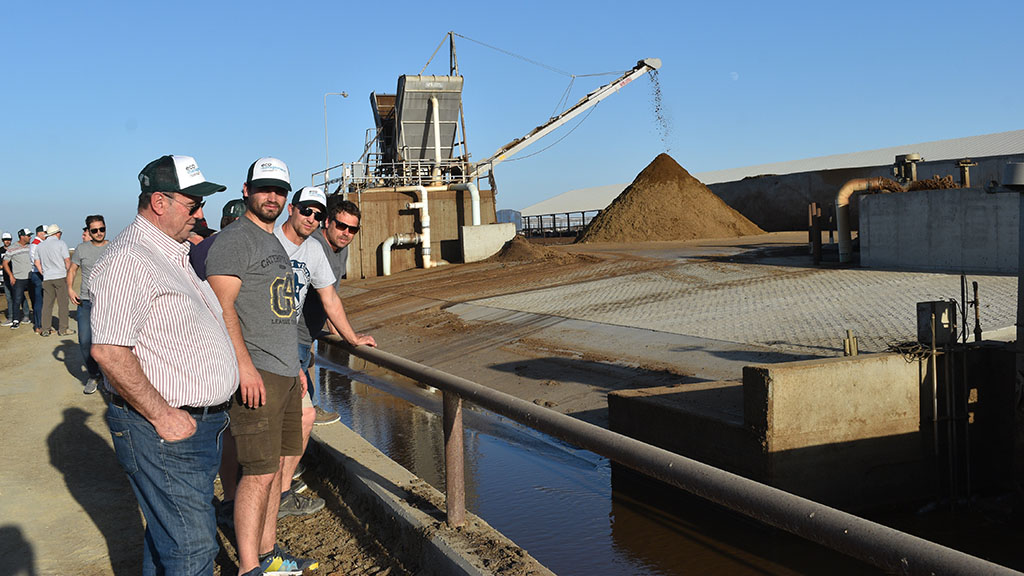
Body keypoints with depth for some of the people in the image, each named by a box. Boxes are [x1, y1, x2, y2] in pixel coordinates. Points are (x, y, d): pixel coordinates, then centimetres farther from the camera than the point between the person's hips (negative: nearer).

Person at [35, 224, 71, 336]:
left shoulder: (40, 246, 13)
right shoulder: (61, 244, -3)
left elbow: (37, 263, 11)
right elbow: (67, 261, -8)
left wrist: (44, 274, 17)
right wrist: (69, 274, 3)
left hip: (47, 279, 5)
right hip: (61, 277, -5)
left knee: (47, 304, 7)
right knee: (63, 303, -1)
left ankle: (46, 329, 7)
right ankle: (63, 329, -1)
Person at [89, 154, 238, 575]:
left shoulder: (179, 253, 14)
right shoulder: (129, 259, -18)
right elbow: (108, 351, -26)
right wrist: (163, 415, -20)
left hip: (201, 424, 10)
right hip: (164, 430, -10)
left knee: (168, 533, 21)